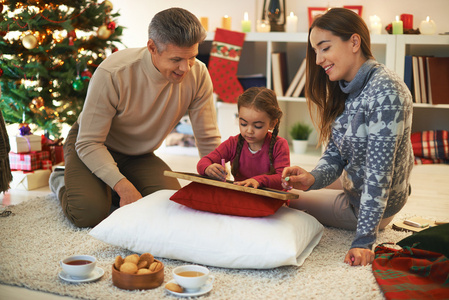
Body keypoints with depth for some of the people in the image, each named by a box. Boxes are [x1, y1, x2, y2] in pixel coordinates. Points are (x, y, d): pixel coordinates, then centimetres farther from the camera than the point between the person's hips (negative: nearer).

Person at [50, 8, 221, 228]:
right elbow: (88, 143, -27)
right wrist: (124, 186, -38)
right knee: (89, 212, -28)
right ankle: (62, 182, 9)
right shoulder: (112, 74, -32)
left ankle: (108, 190, 7)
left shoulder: (198, 75, -20)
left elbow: (209, 139, -12)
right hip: (92, 148, -4)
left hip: (138, 155, 4)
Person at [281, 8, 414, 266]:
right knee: (288, 186, 25)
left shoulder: (385, 91, -29)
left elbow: (378, 170, -32)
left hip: (371, 204, -9)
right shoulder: (346, 90, 0)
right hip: (354, 184, 10)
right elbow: (335, 153, -2)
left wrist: (364, 240, -33)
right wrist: (313, 179, -24)